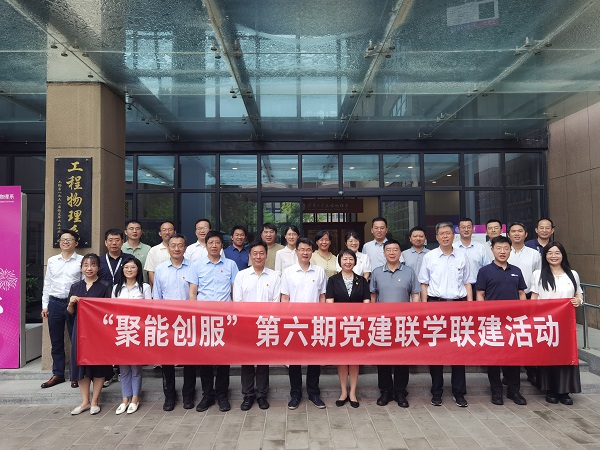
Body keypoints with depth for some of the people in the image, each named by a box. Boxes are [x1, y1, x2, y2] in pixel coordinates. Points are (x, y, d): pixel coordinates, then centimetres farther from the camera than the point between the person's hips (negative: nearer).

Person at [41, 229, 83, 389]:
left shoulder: (81, 261, -1)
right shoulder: (52, 260, 10)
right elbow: (47, 284, 13)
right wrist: (45, 305, 10)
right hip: (55, 303, 4)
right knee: (56, 341, 11)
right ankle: (58, 374, 24)